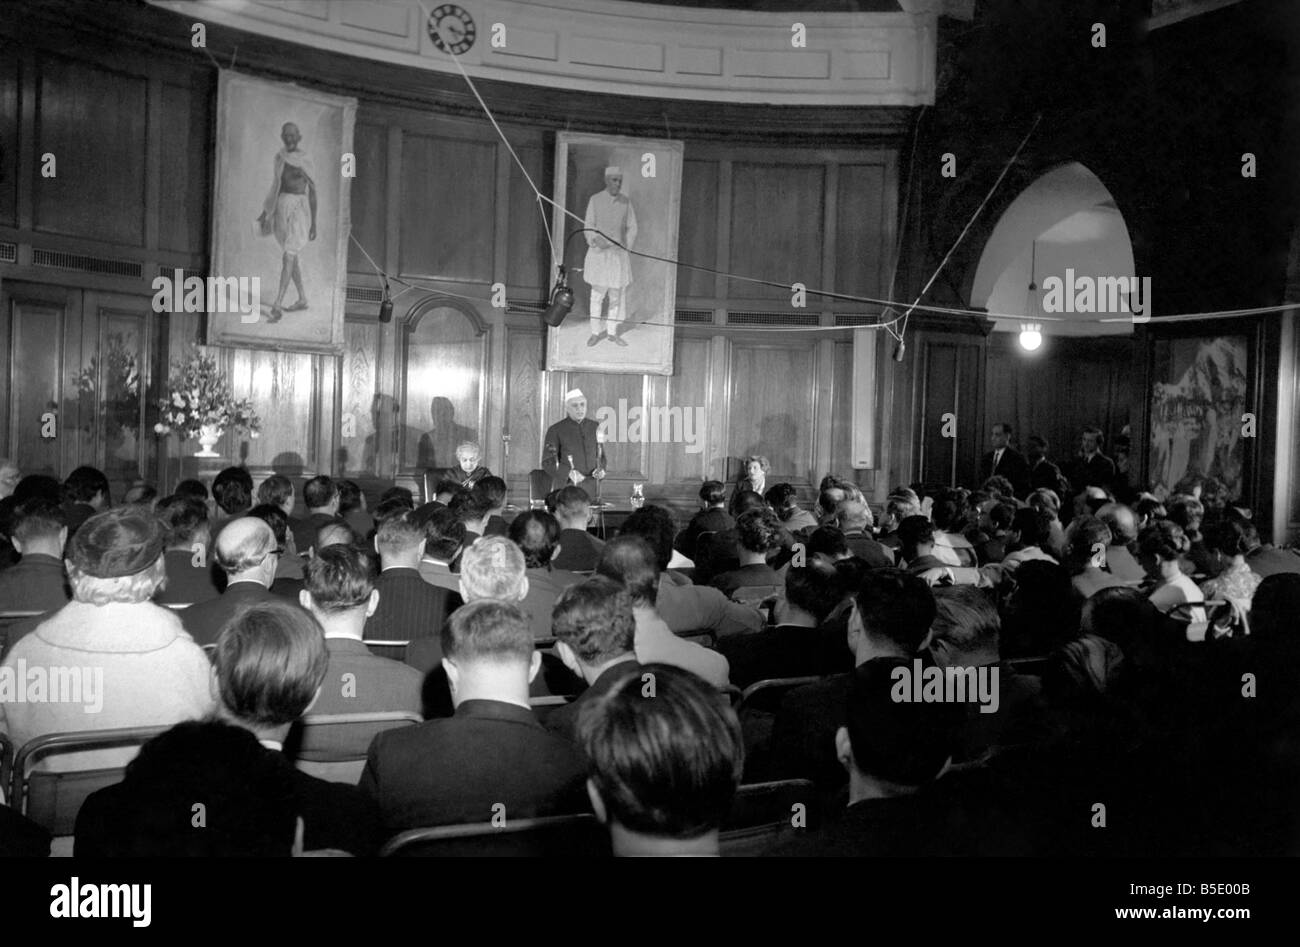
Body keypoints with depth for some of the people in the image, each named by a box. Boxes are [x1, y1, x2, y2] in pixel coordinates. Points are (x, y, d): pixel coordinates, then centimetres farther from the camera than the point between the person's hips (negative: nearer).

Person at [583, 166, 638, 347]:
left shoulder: (625, 201, 1)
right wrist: (596, 243, -21)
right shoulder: (595, 200, -6)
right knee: (597, 295, 4)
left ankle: (612, 333, 19)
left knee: (616, 296, 7)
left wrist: (627, 249, 0)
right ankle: (596, 332, 16)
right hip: (599, 253, -2)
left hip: (619, 254, 2)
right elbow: (589, 228, -5)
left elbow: (632, 228, 8)